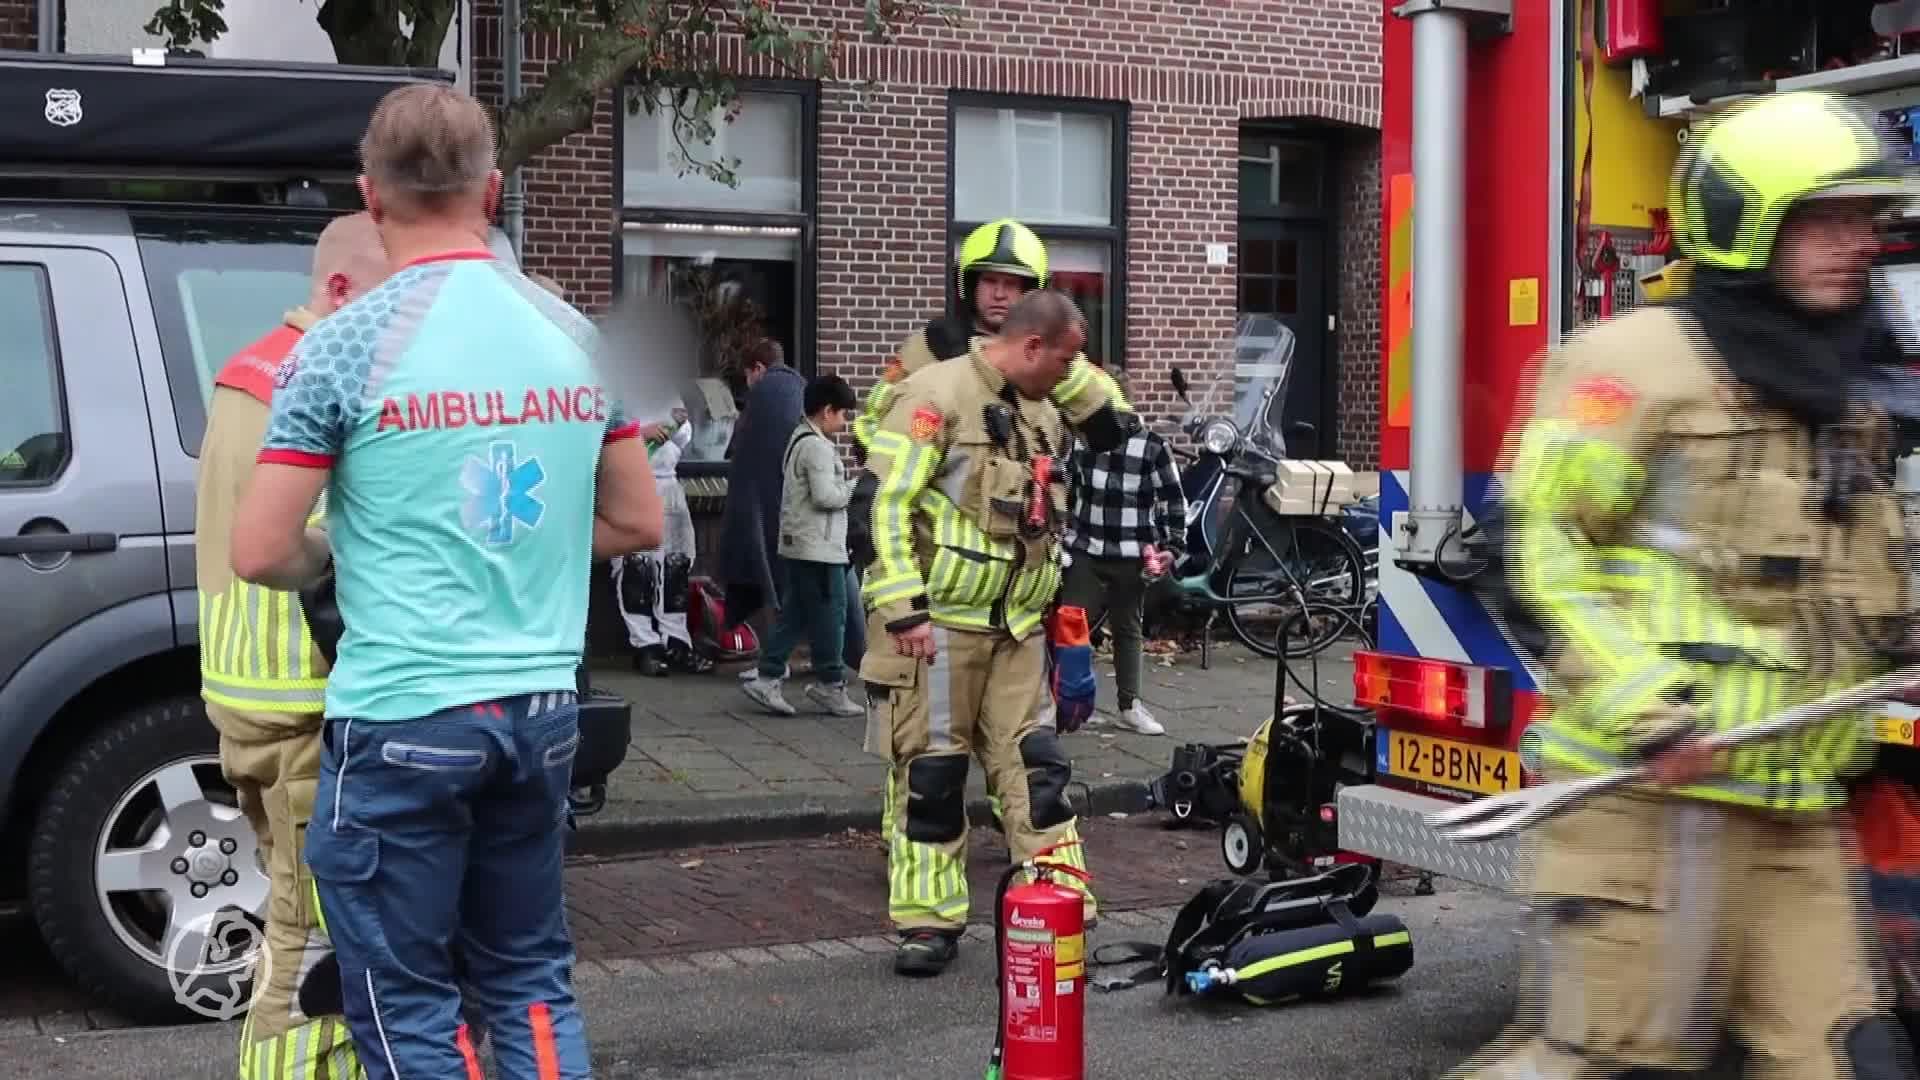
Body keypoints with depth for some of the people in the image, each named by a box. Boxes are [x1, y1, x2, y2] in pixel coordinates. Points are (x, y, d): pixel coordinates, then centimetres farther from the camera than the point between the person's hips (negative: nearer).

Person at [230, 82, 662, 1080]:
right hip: (541, 708, 5)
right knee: (530, 978, 17)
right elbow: (638, 524, 13)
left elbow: (260, 554, -10)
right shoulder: (570, 334, 6)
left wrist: (336, 552, 10)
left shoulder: (346, 345, -9)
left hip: (402, 719, -5)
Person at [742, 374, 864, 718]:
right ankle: (829, 684, 7)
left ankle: (767, 678, 9)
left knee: (794, 614, 11)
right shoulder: (818, 447, -16)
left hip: (797, 546, 10)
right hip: (818, 548, -10)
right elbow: (824, 496, -22)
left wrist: (844, 486, 11)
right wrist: (855, 489, -7)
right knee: (830, 614, -1)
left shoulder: (799, 439, 17)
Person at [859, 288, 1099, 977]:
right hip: (938, 623, -7)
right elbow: (885, 503, -16)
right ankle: (929, 921, 9)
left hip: (1016, 629, 7)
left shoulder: (1043, 416, 15)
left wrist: (1055, 610, 22)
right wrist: (903, 609, -20)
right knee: (931, 772, 0)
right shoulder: (938, 395, -11)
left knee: (1035, 764, 5)